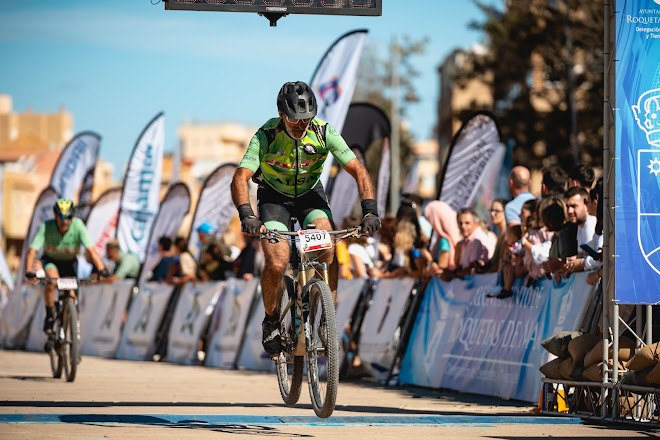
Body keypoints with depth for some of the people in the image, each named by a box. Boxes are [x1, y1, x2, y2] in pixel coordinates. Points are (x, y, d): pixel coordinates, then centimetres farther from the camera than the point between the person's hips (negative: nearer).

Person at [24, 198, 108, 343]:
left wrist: (101, 270, -48)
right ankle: (49, 316, -14)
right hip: (51, 260, -1)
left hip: (70, 262, 1)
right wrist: (29, 271, -51)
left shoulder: (78, 225, -28)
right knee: (52, 280, -33)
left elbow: (91, 249, -34)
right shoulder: (46, 227, -30)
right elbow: (32, 251, -35)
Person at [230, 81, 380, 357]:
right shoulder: (266, 136, -27)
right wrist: (246, 215, -52)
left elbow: (358, 171, -23)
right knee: (277, 264, -21)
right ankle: (271, 321, 5)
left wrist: (369, 211, -38)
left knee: (328, 249, -25)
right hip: (274, 197, -1)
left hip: (310, 194, 2)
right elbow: (240, 178, -35)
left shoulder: (324, 133, -23)